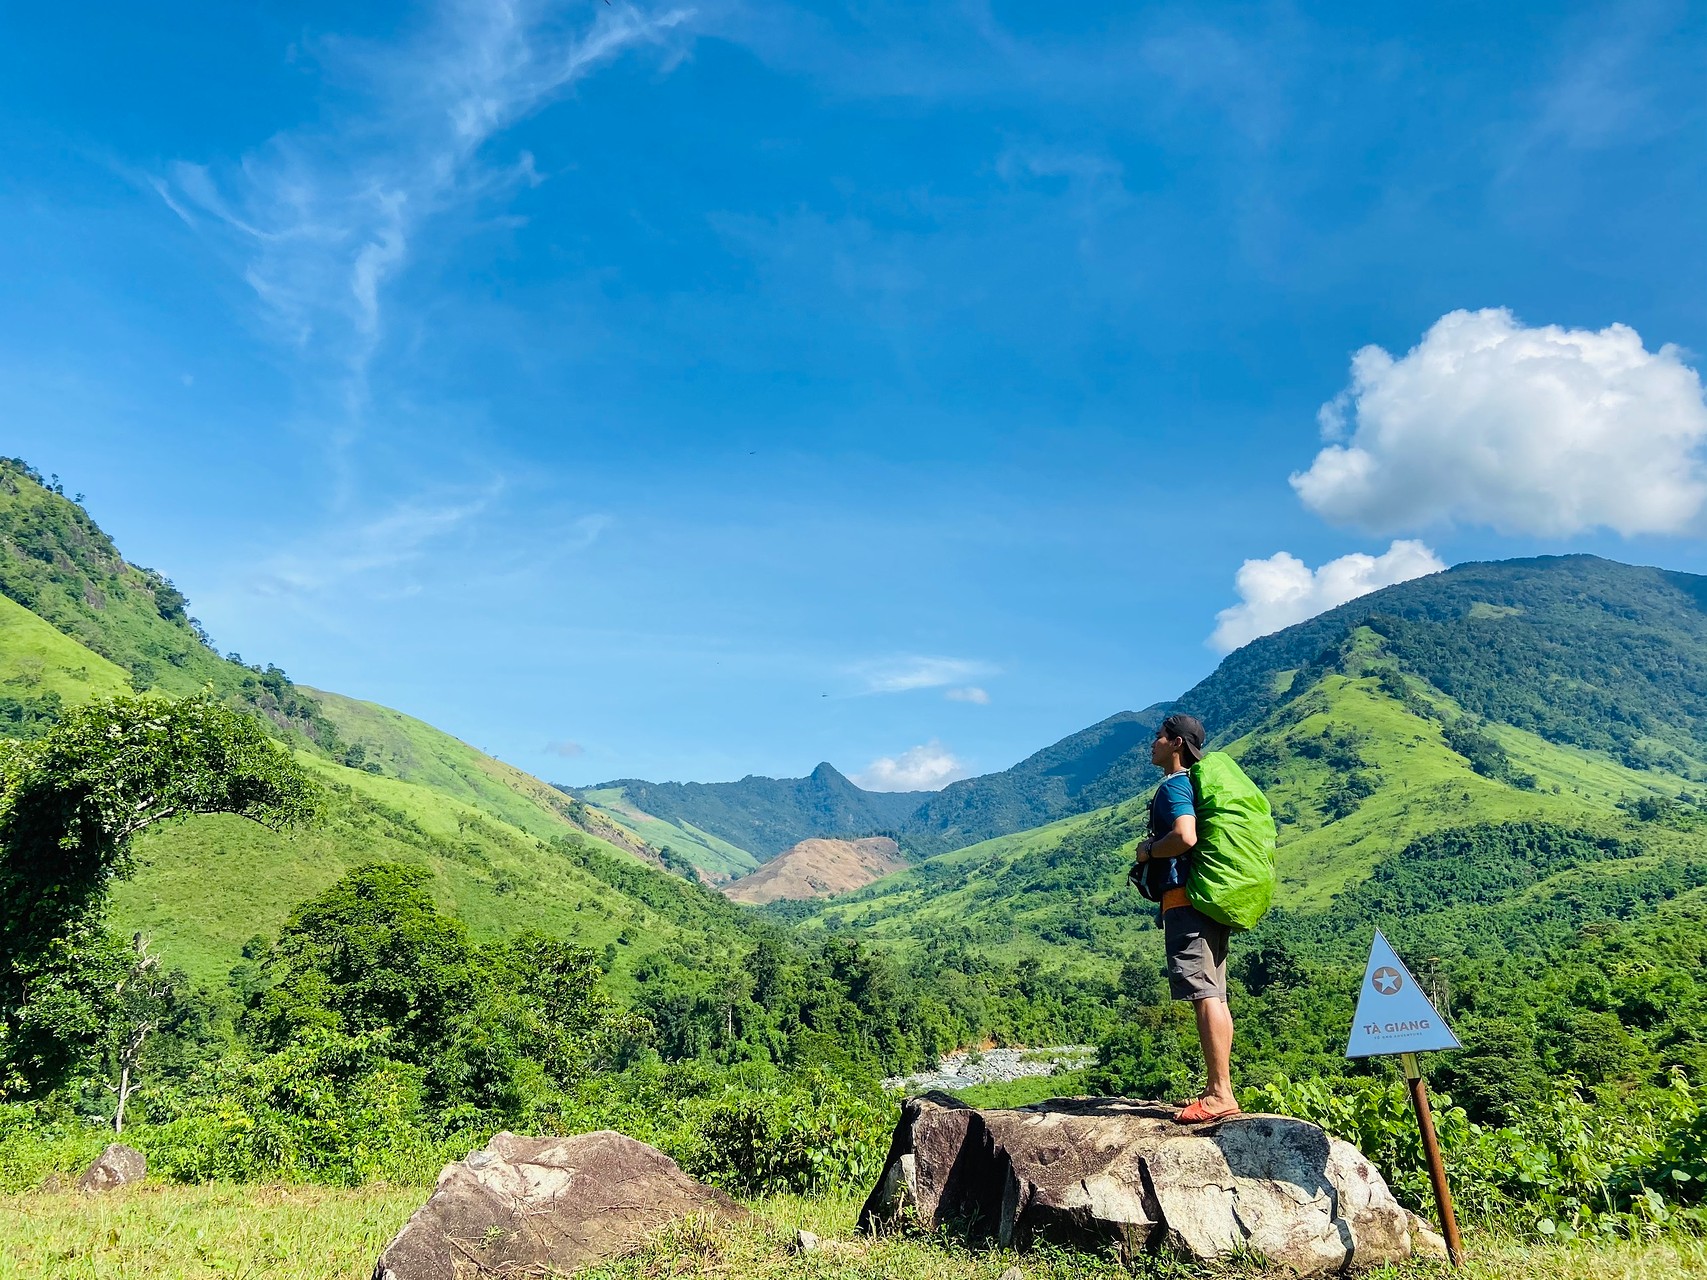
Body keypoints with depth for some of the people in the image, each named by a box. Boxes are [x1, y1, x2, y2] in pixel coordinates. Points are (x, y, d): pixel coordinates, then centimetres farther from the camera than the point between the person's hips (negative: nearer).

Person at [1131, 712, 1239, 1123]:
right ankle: (1218, 1089, 16)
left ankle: (1220, 1094, -12)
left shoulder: (1174, 786, -9)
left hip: (1185, 897, -11)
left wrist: (1147, 851, -9)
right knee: (1214, 996, 10)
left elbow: (1184, 837, -26)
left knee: (1204, 994, -12)